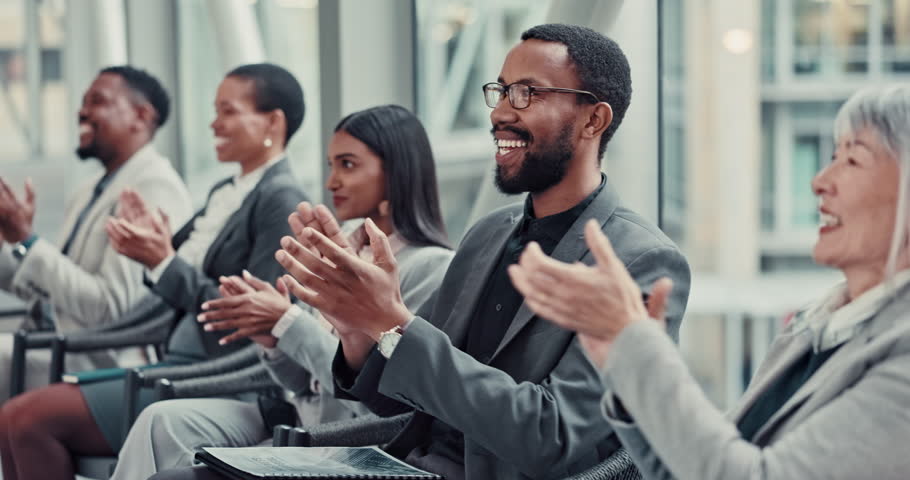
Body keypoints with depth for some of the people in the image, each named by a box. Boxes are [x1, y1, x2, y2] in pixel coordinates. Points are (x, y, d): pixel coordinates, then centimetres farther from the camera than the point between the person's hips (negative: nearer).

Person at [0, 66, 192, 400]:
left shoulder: (154, 188, -13)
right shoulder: (88, 195, 15)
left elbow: (110, 307, -20)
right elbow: (47, 291, 19)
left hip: (111, 361, -9)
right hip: (70, 351, 9)